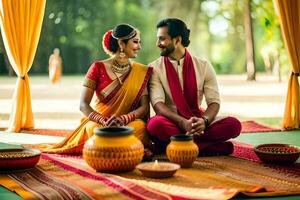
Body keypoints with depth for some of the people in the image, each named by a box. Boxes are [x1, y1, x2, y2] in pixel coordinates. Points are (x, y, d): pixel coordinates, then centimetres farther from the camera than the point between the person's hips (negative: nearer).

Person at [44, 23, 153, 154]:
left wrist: (123, 118, -22)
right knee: (94, 129, -37)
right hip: (98, 122, -1)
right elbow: (83, 105, -5)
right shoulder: (98, 68, 0)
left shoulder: (141, 72, 6)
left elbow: (144, 107, -2)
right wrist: (104, 121, -24)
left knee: (140, 126, -35)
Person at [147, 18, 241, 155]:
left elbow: (214, 101, -1)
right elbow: (157, 103, -11)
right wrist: (183, 122, -27)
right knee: (155, 125, -36)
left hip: (197, 121, 2)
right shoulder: (155, 68, 1)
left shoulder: (204, 66, 6)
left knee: (233, 124, -23)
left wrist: (204, 121, -24)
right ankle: (208, 146, -26)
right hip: (171, 122, -2)